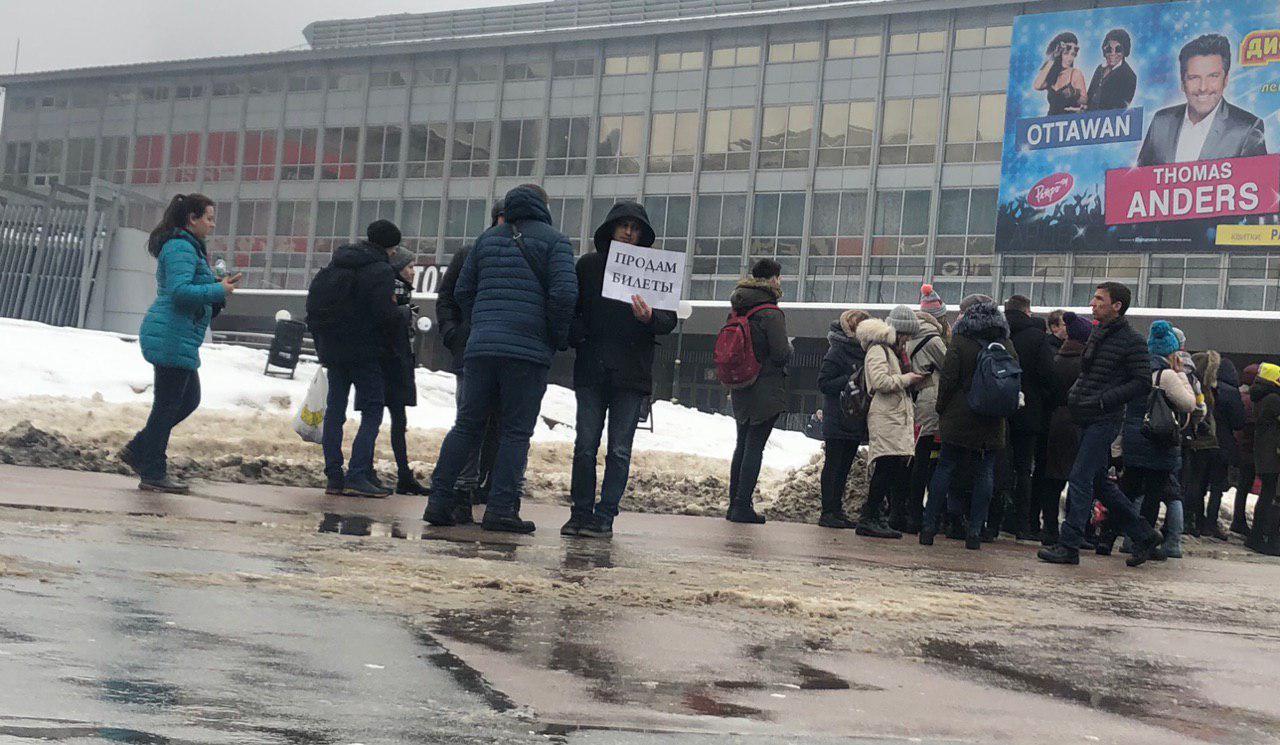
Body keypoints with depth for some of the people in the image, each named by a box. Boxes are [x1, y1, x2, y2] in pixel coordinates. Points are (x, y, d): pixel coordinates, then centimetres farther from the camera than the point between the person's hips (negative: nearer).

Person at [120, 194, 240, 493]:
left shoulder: (189, 247, 20)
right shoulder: (181, 248, -14)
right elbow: (180, 291, -25)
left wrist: (218, 284, 11)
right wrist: (219, 291, -19)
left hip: (177, 338, 11)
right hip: (172, 337, -11)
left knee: (189, 399, 16)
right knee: (168, 403, -4)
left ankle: (138, 450, 21)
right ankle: (153, 474, 4)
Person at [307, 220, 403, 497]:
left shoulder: (335, 264, 13)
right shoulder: (381, 271, -11)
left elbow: (313, 300, 15)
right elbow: (386, 314, -20)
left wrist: (321, 339, 20)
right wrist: (399, 314, 2)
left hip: (331, 348, 7)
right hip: (364, 352, -7)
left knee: (335, 409, 11)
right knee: (372, 411, -2)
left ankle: (333, 477, 10)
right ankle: (358, 475, -12)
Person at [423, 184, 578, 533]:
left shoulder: (488, 238, 17)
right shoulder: (554, 240, 2)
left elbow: (462, 291, 17)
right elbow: (564, 293, -10)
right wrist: (558, 338, 3)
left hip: (480, 347, 4)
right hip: (528, 351, -4)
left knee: (466, 426, 9)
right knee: (516, 432, 0)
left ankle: (440, 500, 6)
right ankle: (501, 508, -4)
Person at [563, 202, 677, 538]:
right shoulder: (588, 265, 8)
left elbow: (670, 319, -1)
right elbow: (570, 308, 13)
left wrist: (650, 318, -22)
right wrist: (578, 336, -6)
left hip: (632, 374, -1)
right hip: (591, 369, 1)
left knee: (619, 450, 0)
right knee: (585, 446, 1)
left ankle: (604, 517, 5)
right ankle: (580, 514, 9)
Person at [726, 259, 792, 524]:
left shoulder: (737, 310, 7)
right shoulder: (770, 313, -15)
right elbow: (782, 354, -17)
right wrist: (789, 347, 3)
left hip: (741, 391, 7)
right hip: (766, 390, -7)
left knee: (742, 445, 14)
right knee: (755, 447, -4)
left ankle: (735, 504, 17)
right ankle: (743, 507, -5)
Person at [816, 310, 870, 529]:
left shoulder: (863, 351, 14)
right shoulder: (837, 351, -9)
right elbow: (824, 383, -14)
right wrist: (852, 381, -20)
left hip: (855, 421, 7)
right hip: (838, 420, -7)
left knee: (844, 466, 10)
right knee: (833, 466, -3)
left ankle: (837, 510, 16)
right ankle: (828, 512, 0)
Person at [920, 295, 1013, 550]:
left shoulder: (960, 342, -8)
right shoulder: (1007, 345, 5)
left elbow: (948, 380, -9)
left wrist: (941, 409, 3)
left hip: (959, 417, -3)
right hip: (993, 423, 3)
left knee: (945, 467, 5)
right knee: (984, 473, 6)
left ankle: (929, 526, 5)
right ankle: (975, 531, 3)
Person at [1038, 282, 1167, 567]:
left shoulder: (1131, 341, -10)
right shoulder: (1097, 334, 15)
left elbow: (1143, 383, -13)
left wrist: (1102, 400, -19)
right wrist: (1075, 394, 13)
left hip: (1105, 420, -9)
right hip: (1088, 420, 9)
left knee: (1080, 479, -10)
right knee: (1099, 482, 13)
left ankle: (1068, 545, -5)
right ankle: (1144, 537, 22)